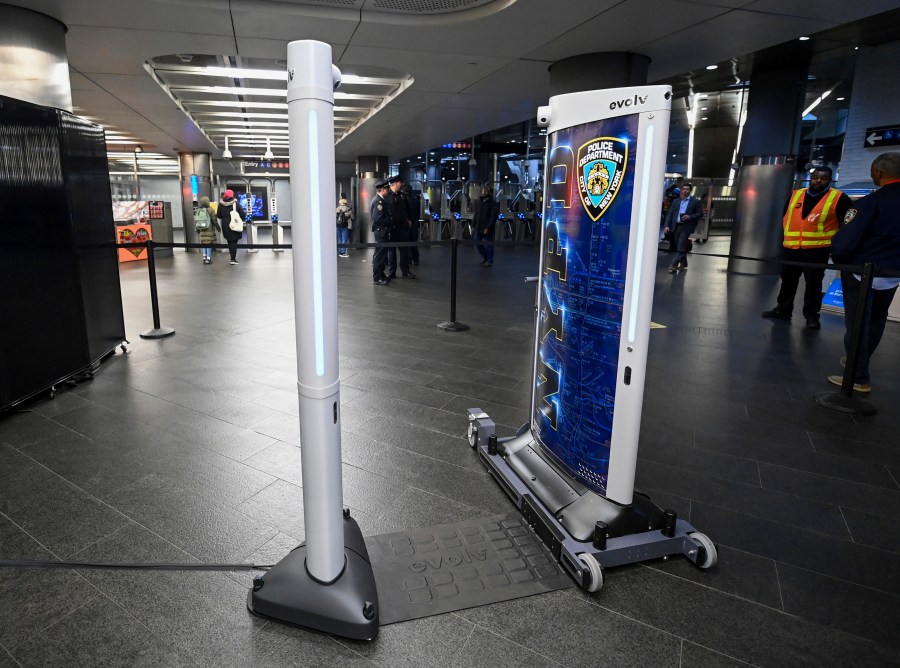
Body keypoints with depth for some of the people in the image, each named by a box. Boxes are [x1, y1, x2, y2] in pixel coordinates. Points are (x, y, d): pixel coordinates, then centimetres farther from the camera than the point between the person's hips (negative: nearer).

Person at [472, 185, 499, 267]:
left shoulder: (493, 204, -10)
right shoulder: (479, 202, 13)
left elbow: (493, 217, -16)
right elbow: (476, 215, 17)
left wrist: (488, 228, -22)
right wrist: (473, 225, 10)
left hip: (487, 229, -7)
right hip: (478, 228, 7)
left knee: (488, 245, 0)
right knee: (477, 243, 11)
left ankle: (489, 261, 12)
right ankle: (484, 256, 31)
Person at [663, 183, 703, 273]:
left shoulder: (695, 201, 4)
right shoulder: (676, 201, 13)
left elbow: (700, 214, 1)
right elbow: (670, 214, 9)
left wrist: (689, 217, -15)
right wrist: (667, 225, -4)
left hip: (686, 227, -4)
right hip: (676, 226, 4)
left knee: (681, 246, -12)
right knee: (680, 246, 12)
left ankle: (674, 265, -17)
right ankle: (683, 263, 26)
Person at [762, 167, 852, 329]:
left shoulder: (839, 198, -3)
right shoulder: (795, 195, 10)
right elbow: (785, 216, 22)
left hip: (817, 250, -4)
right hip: (790, 248, 4)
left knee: (813, 284, 0)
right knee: (787, 281, 12)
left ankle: (812, 316, 9)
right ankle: (783, 310, 24)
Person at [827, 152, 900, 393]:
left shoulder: (869, 203, -22)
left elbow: (843, 243, -24)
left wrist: (841, 262, -4)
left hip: (861, 273, -6)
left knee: (857, 323, 3)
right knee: (876, 320, 23)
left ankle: (859, 378, 7)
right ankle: (859, 361, 41)